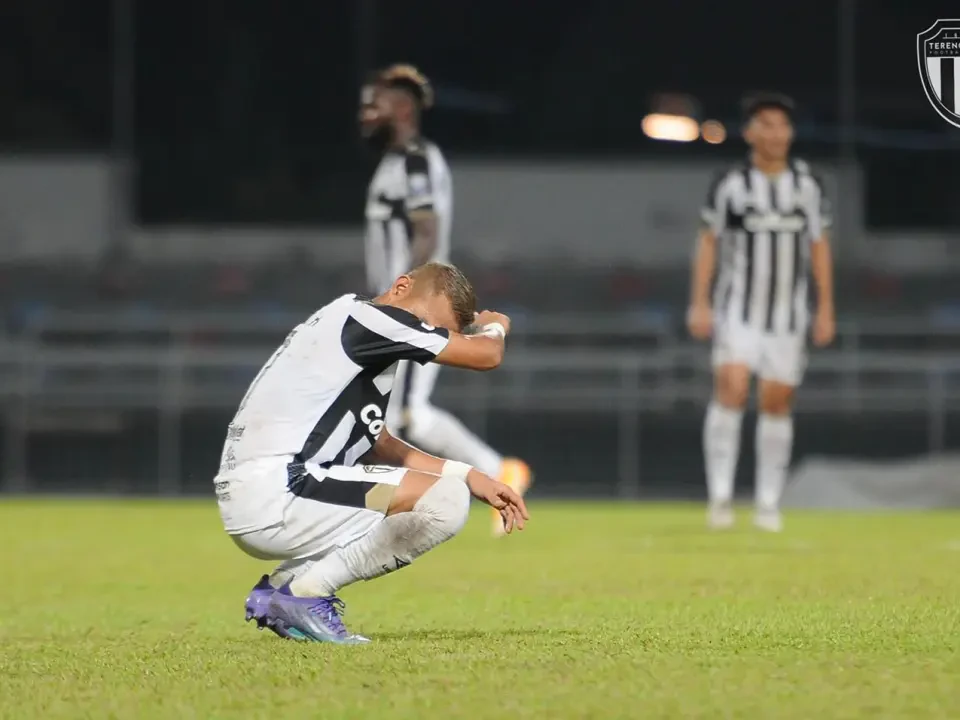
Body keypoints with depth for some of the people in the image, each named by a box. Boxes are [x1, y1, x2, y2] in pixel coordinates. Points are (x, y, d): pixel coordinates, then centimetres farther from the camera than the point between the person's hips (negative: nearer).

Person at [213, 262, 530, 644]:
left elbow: (375, 445, 24)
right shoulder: (367, 319, -10)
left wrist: (469, 477, 16)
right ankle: (305, 592, -8)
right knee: (446, 500, -17)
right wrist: (494, 326, 16)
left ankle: (282, 584, 14)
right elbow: (485, 355, -8)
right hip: (272, 498, -10)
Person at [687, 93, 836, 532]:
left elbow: (819, 248, 9)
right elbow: (707, 243, 2)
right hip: (738, 310, -2)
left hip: (788, 314, 2)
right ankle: (720, 495, -17)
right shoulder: (730, 184, -3)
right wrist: (699, 304, -5)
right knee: (730, 389, -18)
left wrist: (826, 309, 5)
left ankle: (768, 504, 13)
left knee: (777, 403, 4)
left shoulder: (808, 185, 4)